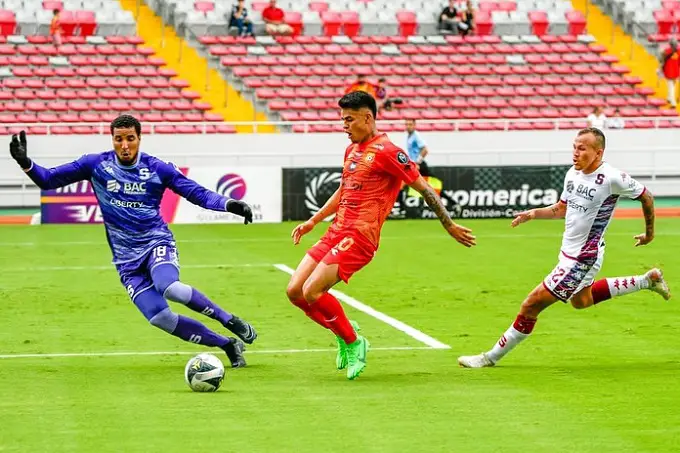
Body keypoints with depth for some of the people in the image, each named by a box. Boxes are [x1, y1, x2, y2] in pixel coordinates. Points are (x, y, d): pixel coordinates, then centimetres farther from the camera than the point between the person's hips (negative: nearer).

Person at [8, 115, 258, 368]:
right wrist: (25, 163, -16)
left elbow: (199, 194, -1)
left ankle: (228, 320, -16)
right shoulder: (96, 165, 1)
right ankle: (226, 344, -3)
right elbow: (48, 180, 3)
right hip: (127, 259, 2)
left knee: (169, 287, -36)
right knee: (158, 317, -17)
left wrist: (229, 205, -18)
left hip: (157, 244, -2)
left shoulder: (157, 168, 0)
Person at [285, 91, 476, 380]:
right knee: (294, 291, 0)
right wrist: (312, 222, 28)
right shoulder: (351, 150, 17)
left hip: (359, 237, -8)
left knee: (311, 291, -20)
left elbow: (423, 188, -7)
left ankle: (354, 342, 1)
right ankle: (343, 333, 19)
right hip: (336, 232, 8)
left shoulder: (385, 151, -10)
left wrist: (450, 226, -4)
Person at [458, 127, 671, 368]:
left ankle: (492, 357, 4)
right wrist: (534, 213, -2)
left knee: (532, 304, -8)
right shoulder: (573, 174, -1)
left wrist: (649, 232, 5)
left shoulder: (611, 178, -22)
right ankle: (647, 281, 41)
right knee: (580, 301, 34)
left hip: (583, 258, -9)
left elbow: (646, 197, -7)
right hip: (569, 251, 9)